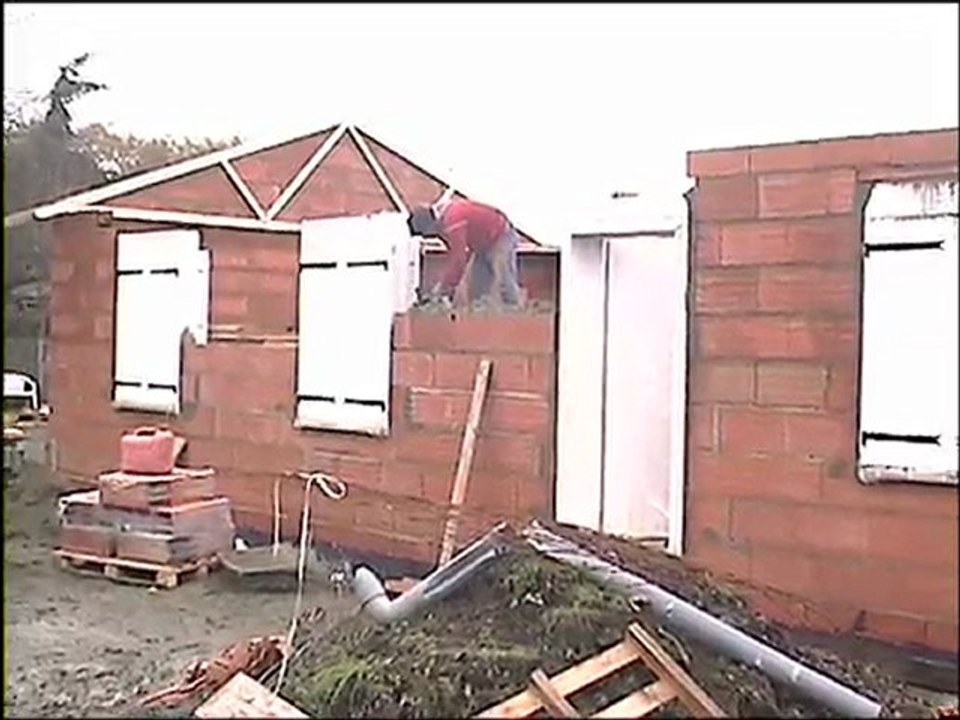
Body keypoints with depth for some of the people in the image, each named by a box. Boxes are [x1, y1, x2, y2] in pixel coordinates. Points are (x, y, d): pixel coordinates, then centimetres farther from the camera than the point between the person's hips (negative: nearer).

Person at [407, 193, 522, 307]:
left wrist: (444, 285, -27)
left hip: (500, 238, -11)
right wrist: (449, 282, 4)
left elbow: (458, 257, -33)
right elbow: (453, 253, 8)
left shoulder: (453, 220, -31)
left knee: (504, 282, -18)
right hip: (484, 243, 11)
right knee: (476, 284, 8)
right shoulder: (443, 221, 0)